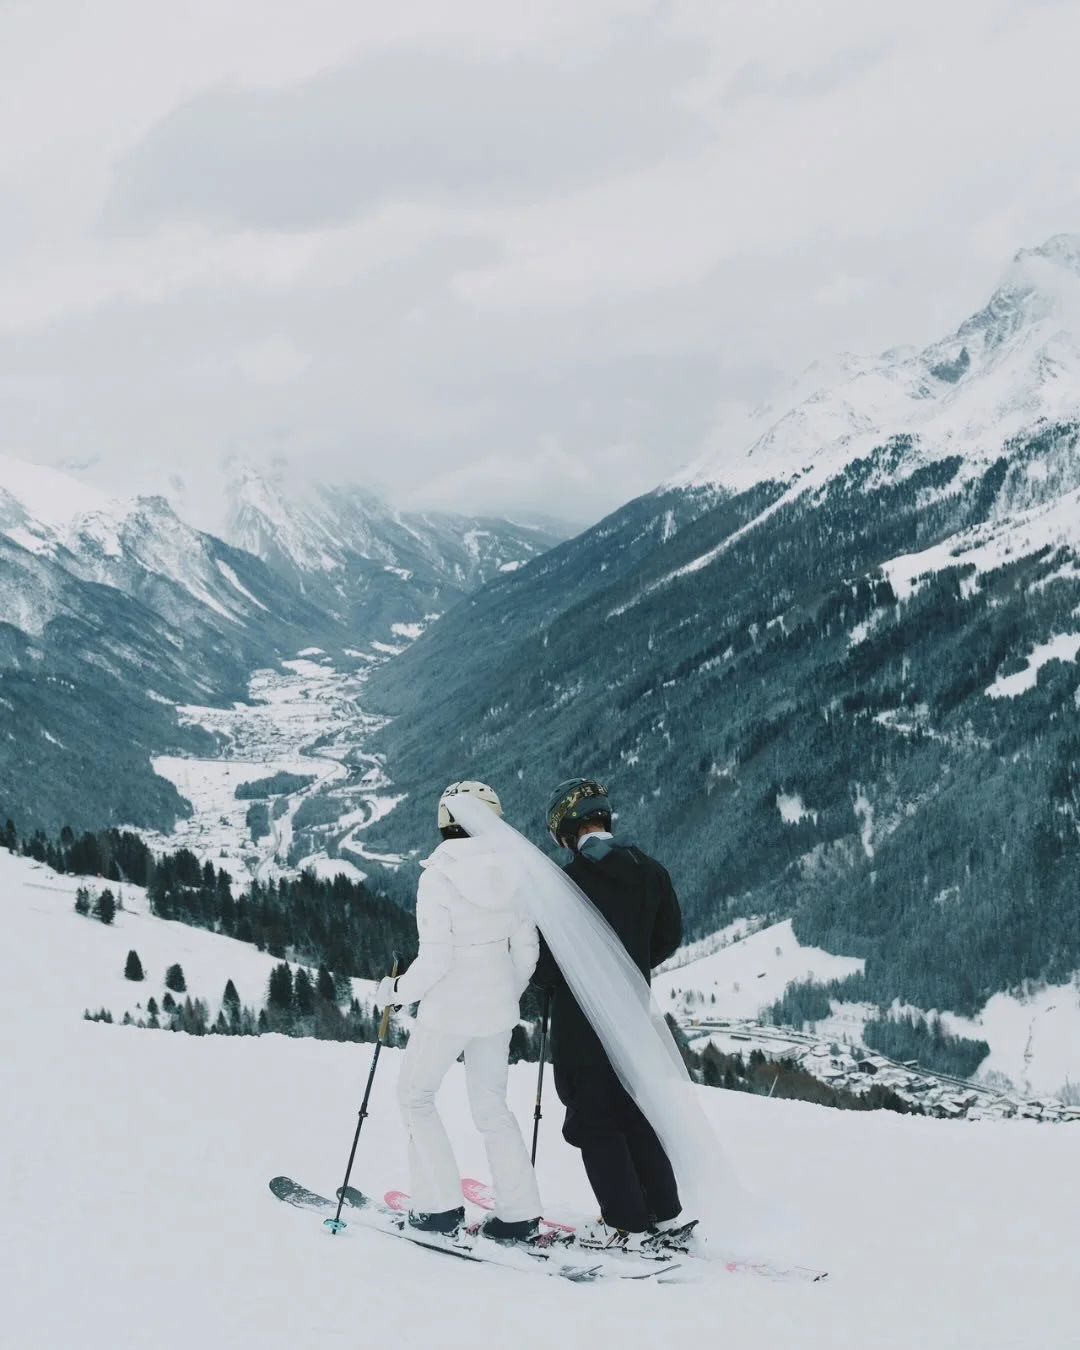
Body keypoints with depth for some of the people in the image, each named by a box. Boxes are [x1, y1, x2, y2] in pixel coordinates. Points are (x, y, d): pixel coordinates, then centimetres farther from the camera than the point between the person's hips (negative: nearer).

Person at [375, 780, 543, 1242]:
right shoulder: (510, 872, -3)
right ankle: (519, 1213, 13)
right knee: (491, 1106, 17)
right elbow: (526, 946, 4)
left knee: (415, 1095, 15)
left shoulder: (439, 876, -18)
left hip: (449, 1008, -5)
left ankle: (440, 1205, 12)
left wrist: (396, 991, -4)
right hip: (498, 1007, 5)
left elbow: (435, 958, -20)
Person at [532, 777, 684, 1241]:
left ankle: (628, 1223, 6)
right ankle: (663, 1211, 21)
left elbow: (547, 963, -17)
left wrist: (537, 975, 5)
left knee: (593, 1120, 5)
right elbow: (668, 937, 9)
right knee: (635, 1111, 19)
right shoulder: (651, 873, -1)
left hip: (582, 1020, -6)